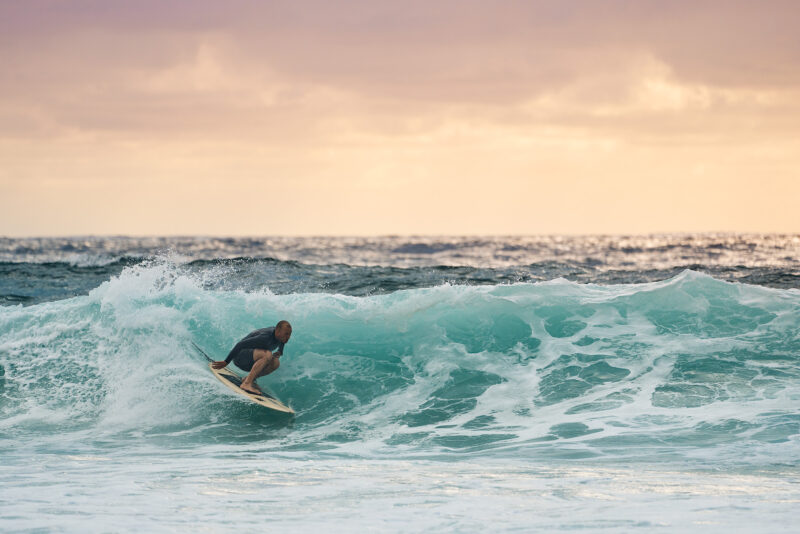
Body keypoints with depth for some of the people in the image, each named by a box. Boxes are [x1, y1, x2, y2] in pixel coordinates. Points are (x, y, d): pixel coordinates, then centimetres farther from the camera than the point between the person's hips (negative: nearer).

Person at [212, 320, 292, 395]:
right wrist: (226, 362, -24)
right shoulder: (265, 337, -28)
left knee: (275, 362, -12)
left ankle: (247, 378, 0)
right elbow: (241, 345, -26)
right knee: (268, 355, -32)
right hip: (239, 355, -9)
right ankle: (246, 383, -31)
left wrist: (279, 352, 0)